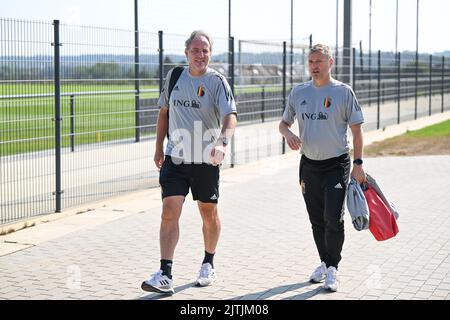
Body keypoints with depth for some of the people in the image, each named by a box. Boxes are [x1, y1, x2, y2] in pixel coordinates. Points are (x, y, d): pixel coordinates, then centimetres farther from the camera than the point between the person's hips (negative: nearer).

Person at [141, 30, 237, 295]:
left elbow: (230, 115, -21)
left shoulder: (217, 81, -8)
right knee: (169, 212, -9)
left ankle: (209, 265, 33)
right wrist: (159, 147, 13)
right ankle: (165, 276, -10)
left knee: (209, 214, 10)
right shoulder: (174, 76, 4)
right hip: (174, 158, 2)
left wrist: (223, 142, -39)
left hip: (206, 160, -2)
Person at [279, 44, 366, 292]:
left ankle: (332, 269, 1)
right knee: (317, 220, 12)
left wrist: (358, 164, -7)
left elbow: (356, 129, -3)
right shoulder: (298, 92, 6)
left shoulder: (343, 92, -4)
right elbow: (284, 122, 15)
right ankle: (325, 263, 28)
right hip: (309, 165, 4)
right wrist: (288, 134, -9)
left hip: (336, 164, -4)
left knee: (333, 219, -12)